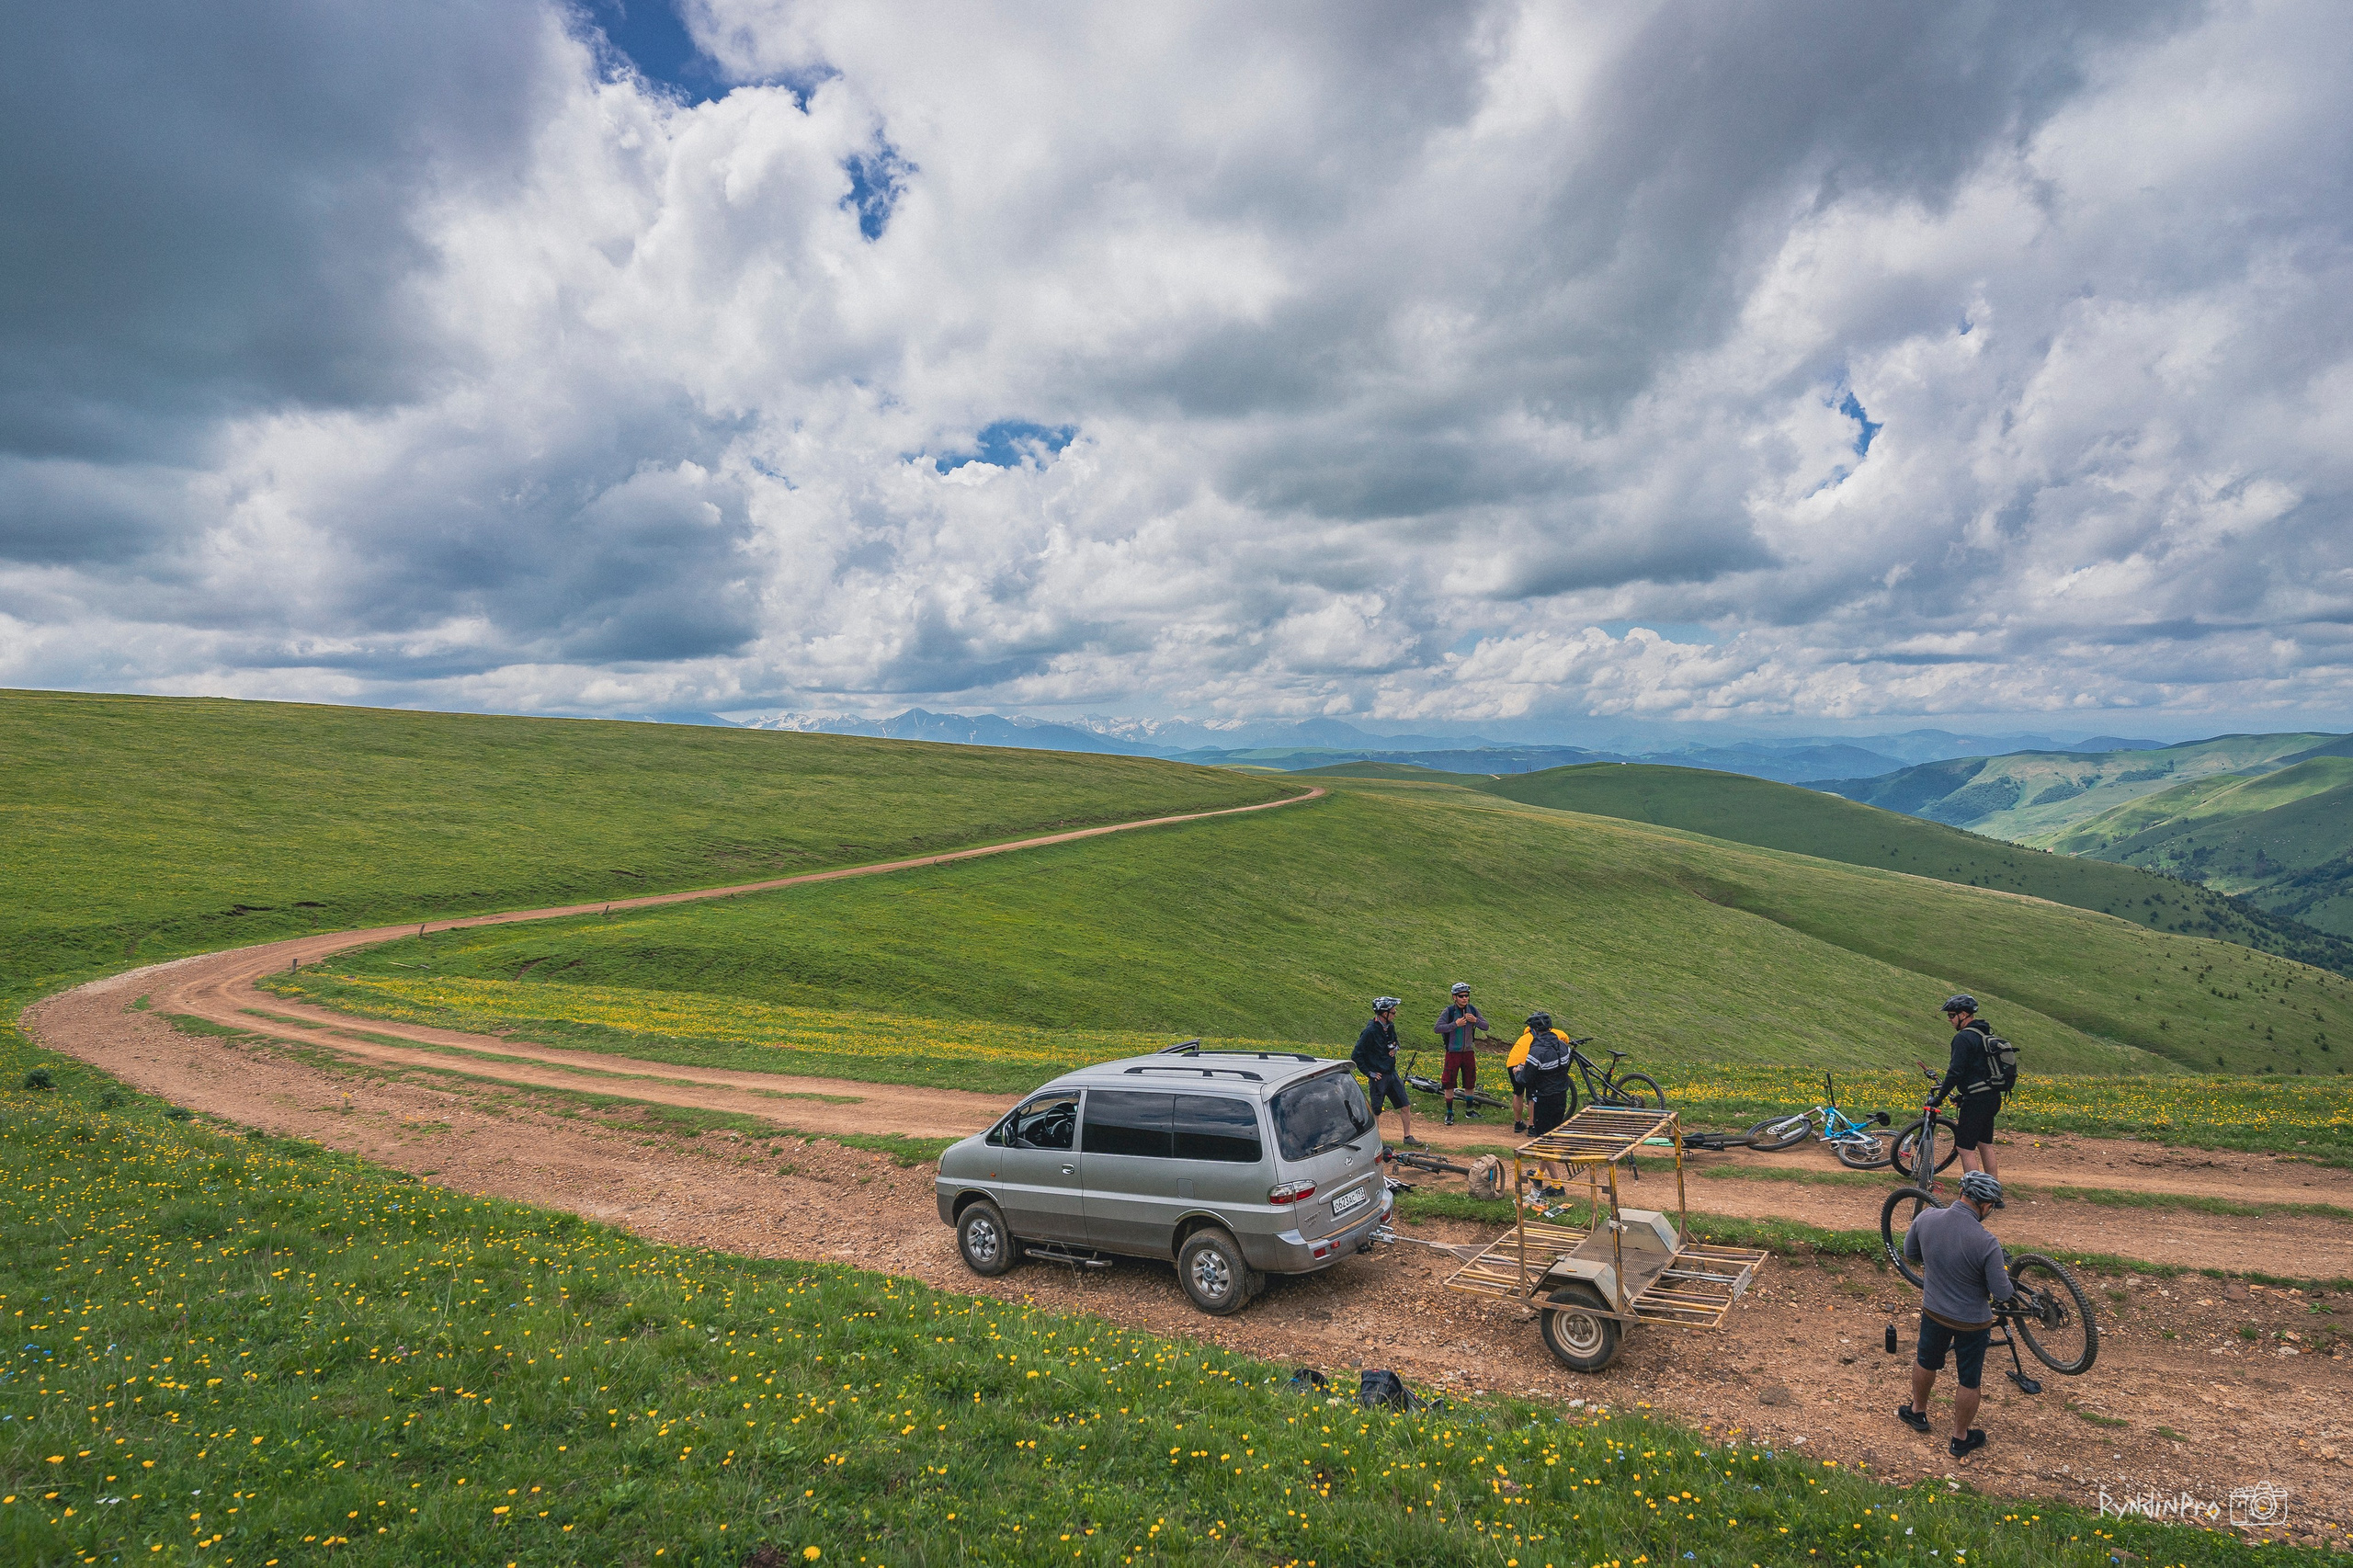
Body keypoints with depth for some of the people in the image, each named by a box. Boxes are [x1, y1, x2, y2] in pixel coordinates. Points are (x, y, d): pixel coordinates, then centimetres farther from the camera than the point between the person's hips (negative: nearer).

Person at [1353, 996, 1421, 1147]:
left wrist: (1395, 1048, 3)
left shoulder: (1390, 1026, 3)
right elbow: (1356, 1055, -18)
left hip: (1392, 1074, 7)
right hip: (1378, 1077, -7)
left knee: (1405, 1106, 9)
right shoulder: (1370, 1031, -21)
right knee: (1376, 1111, 4)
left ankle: (1408, 1137, 22)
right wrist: (1369, 1073, -14)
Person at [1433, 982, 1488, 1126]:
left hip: (1468, 1052, 4)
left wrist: (1475, 1020, -19)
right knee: (1449, 1084, -1)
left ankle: (1469, 1110, 30)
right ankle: (1449, 1113, 10)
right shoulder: (1449, 1011, -13)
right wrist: (1455, 1024, -27)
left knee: (1470, 1082, 13)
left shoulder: (1472, 1010, -1)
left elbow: (1486, 1026, 0)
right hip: (1453, 1052, -4)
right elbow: (1437, 1028, -18)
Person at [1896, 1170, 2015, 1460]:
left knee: (1926, 1362, 28)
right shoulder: (1986, 1242, -32)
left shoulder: (1926, 1218, -18)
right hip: (1972, 1322, -3)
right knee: (1968, 1381, 19)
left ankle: (1917, 1412, 49)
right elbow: (2001, 1292, -20)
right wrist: (2011, 1287, 3)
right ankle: (1961, 1439, 36)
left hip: (1933, 1311, 4)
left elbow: (1910, 1252, 0)